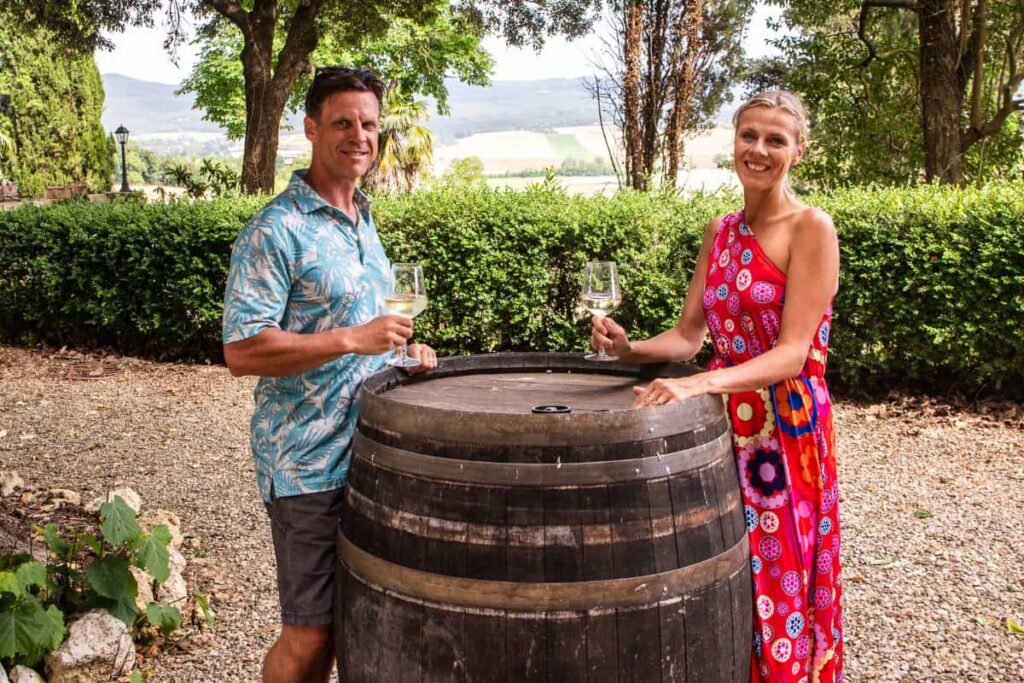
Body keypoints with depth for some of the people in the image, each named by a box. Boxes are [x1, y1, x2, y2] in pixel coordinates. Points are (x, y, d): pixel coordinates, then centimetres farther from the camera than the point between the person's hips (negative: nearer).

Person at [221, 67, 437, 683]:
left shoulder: (364, 221, 13)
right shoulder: (278, 230, -13)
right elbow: (242, 350, -19)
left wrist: (401, 350, 7)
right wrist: (352, 340, -26)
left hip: (372, 453, 8)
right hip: (309, 463, -8)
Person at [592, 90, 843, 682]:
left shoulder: (812, 228, -11)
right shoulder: (721, 231, 9)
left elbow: (793, 353, -19)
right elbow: (688, 335, 8)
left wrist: (700, 383, -31)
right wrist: (630, 350, -11)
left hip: (786, 426, -5)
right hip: (725, 422, 5)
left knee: (775, 589, 6)